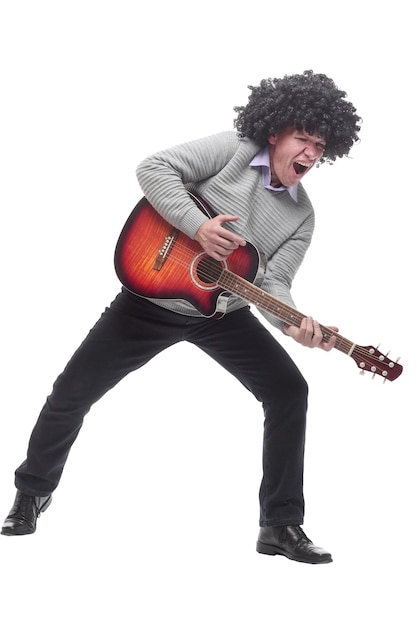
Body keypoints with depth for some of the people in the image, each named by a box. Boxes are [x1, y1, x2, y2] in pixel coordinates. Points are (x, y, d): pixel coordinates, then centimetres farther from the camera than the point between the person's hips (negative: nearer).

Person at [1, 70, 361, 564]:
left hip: (222, 311, 3)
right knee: (71, 393, 0)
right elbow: (153, 169, -20)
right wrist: (197, 227, -30)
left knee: (289, 391, -11)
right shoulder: (234, 149, -15)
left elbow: (273, 283, -11)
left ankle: (280, 525, -2)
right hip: (153, 297, -3)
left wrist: (295, 324, -32)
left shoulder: (302, 216, -3)